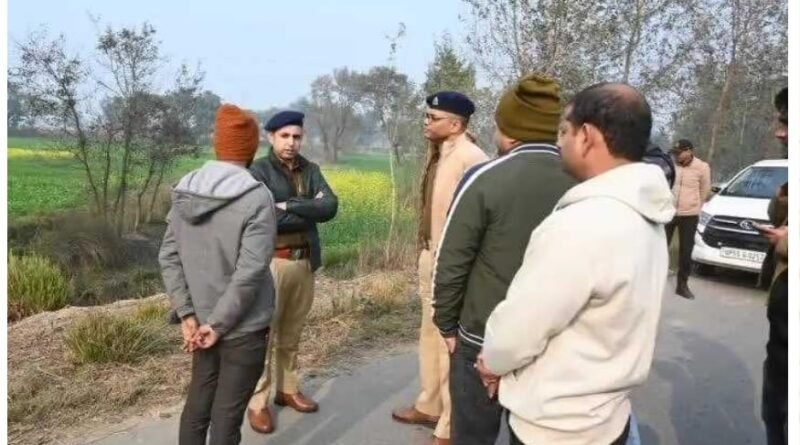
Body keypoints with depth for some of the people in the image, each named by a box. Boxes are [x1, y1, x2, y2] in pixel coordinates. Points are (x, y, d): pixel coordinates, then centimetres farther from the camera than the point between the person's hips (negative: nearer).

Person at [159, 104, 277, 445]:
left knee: (198, 401, 22)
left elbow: (168, 258, 0)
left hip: (201, 320, 6)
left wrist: (187, 314, -1)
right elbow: (250, 272, -22)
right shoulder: (257, 198, -19)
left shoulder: (184, 191, 0)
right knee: (227, 414, 7)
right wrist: (219, 324, -13)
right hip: (243, 327, -6)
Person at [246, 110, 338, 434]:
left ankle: (287, 389, 32)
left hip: (305, 261, 5)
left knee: (292, 333, 17)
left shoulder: (310, 170, 7)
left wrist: (289, 206, -16)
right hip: (272, 262, -5)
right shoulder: (258, 172, -8)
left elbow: (331, 207, -7)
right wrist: (309, 209, -12)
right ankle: (257, 403, 13)